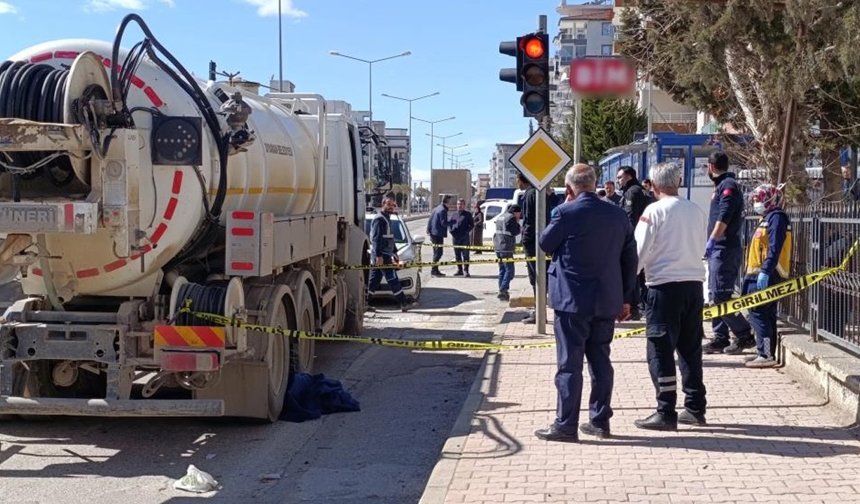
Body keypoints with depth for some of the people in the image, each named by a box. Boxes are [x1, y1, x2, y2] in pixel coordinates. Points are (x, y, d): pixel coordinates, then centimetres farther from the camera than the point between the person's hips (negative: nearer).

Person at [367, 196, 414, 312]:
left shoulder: (386, 218, 19)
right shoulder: (379, 219, -13)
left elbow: (390, 237, 27)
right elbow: (376, 239, -20)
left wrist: (395, 252, 28)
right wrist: (379, 256, -26)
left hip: (384, 255, 10)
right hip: (381, 255, -10)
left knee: (374, 280, 9)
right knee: (393, 279, -5)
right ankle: (403, 303, -1)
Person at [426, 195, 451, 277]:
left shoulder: (436, 209, 14)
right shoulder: (442, 210, -15)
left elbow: (430, 220, 15)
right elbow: (444, 223, -20)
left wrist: (428, 230, 14)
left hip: (433, 234, 10)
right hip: (438, 234, -10)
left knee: (436, 252, 15)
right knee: (438, 253, -5)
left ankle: (435, 270, 20)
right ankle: (434, 270, -6)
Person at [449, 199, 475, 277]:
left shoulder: (467, 214, 2)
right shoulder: (454, 214, 15)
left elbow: (472, 224, 1)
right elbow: (450, 223, 22)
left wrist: (466, 231, -11)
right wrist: (451, 231, 4)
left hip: (464, 237, -5)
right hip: (455, 237, 5)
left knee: (465, 254, -5)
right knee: (457, 255, 9)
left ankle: (466, 271, -3)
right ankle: (459, 270, 17)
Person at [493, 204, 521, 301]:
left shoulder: (500, 217, 18)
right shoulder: (511, 218, -10)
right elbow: (515, 232, -9)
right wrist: (517, 222, 2)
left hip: (498, 248, 9)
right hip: (506, 248, -9)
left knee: (502, 270, 13)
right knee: (510, 270, -7)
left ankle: (502, 292, 13)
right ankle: (503, 291, -15)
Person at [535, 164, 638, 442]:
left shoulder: (566, 213, -12)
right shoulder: (618, 215, 5)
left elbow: (545, 244, 2)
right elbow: (630, 259, 9)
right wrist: (626, 298, 16)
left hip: (572, 301, -5)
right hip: (607, 301, 5)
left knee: (570, 363, -1)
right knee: (600, 360, 14)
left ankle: (565, 425, 2)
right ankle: (600, 420, 19)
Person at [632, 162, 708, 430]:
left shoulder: (654, 211, -8)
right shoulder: (697, 211, 8)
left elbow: (639, 251, -8)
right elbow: (701, 248, 14)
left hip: (664, 285, -6)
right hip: (694, 283, 6)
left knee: (660, 350, 0)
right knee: (691, 348, 14)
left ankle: (666, 413, -1)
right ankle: (695, 408, 19)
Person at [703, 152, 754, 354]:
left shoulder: (728, 186, -11)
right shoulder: (722, 186, 19)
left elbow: (723, 219, -22)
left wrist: (711, 241, -25)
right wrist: (711, 244, 22)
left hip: (725, 250, -10)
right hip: (719, 250, 10)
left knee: (720, 295, -12)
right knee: (716, 295, 11)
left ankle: (744, 336, -7)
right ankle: (720, 338, 15)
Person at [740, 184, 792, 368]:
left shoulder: (777, 217, -11)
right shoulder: (768, 218, 21)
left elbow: (774, 249, -21)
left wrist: (765, 271, -27)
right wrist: (752, 273, 24)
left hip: (767, 276, -11)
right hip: (761, 276, 11)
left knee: (758, 313, -13)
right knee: (767, 314, 12)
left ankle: (766, 355, -13)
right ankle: (765, 353, 18)